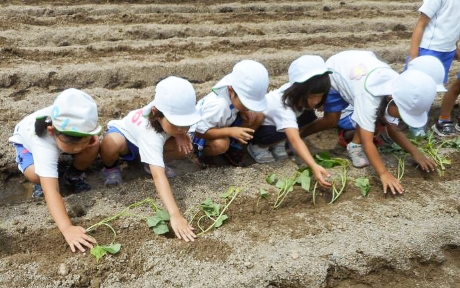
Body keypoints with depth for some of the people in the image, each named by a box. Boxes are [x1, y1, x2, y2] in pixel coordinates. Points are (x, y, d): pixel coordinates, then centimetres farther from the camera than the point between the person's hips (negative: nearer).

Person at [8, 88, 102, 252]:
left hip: (59, 137, 4)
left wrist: (90, 135, -29)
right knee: (36, 174, -35)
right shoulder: (44, 147, -49)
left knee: (94, 147, -26)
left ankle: (73, 176, 3)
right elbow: (51, 192, -58)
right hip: (28, 141, -3)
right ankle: (42, 183, 1)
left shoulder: (75, 123, -36)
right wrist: (67, 229, -71)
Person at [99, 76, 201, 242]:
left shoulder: (169, 112, -29)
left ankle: (150, 161, 7)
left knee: (184, 148, -22)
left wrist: (180, 135, -23)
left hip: (144, 140, 5)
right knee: (112, 143, -42)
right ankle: (110, 167, -6)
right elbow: (158, 176, -57)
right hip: (124, 134, -5)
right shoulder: (151, 135, -47)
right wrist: (175, 215, -68)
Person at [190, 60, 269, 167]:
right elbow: (199, 131, -35)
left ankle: (234, 148, 4)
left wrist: (244, 112, -20)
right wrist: (230, 131, -40)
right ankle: (203, 153, -5)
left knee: (258, 116, -12)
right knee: (220, 144, -40)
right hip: (201, 131, -7)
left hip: (223, 124, 7)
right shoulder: (218, 105, -41)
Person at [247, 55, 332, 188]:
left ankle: (277, 143, 1)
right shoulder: (283, 107, -42)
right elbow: (295, 140, -54)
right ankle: (257, 146, -6)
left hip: (275, 121, 7)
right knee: (281, 134, -38)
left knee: (309, 117, -16)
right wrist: (314, 166, -64)